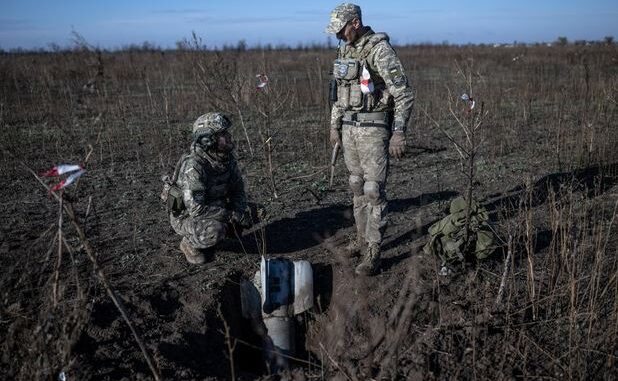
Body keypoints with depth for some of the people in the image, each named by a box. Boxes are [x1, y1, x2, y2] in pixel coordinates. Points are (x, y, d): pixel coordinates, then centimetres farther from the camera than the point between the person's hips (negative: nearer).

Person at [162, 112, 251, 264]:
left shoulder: (227, 158, -9)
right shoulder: (193, 167, -32)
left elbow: (238, 190, 1)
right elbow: (196, 209, -35)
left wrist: (239, 212, -18)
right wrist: (231, 215, -31)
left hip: (209, 213, 8)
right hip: (186, 218, -7)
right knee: (215, 230, -33)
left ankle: (205, 239, 13)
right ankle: (190, 243, -2)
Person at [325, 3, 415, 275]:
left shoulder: (380, 49, -14)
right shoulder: (344, 50, 11)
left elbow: (404, 93, -17)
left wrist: (399, 132, -24)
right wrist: (335, 126, 19)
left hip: (374, 128, -8)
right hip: (349, 128, 8)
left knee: (373, 190, -6)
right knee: (357, 187, 14)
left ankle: (373, 253, 0)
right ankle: (362, 238, 28)